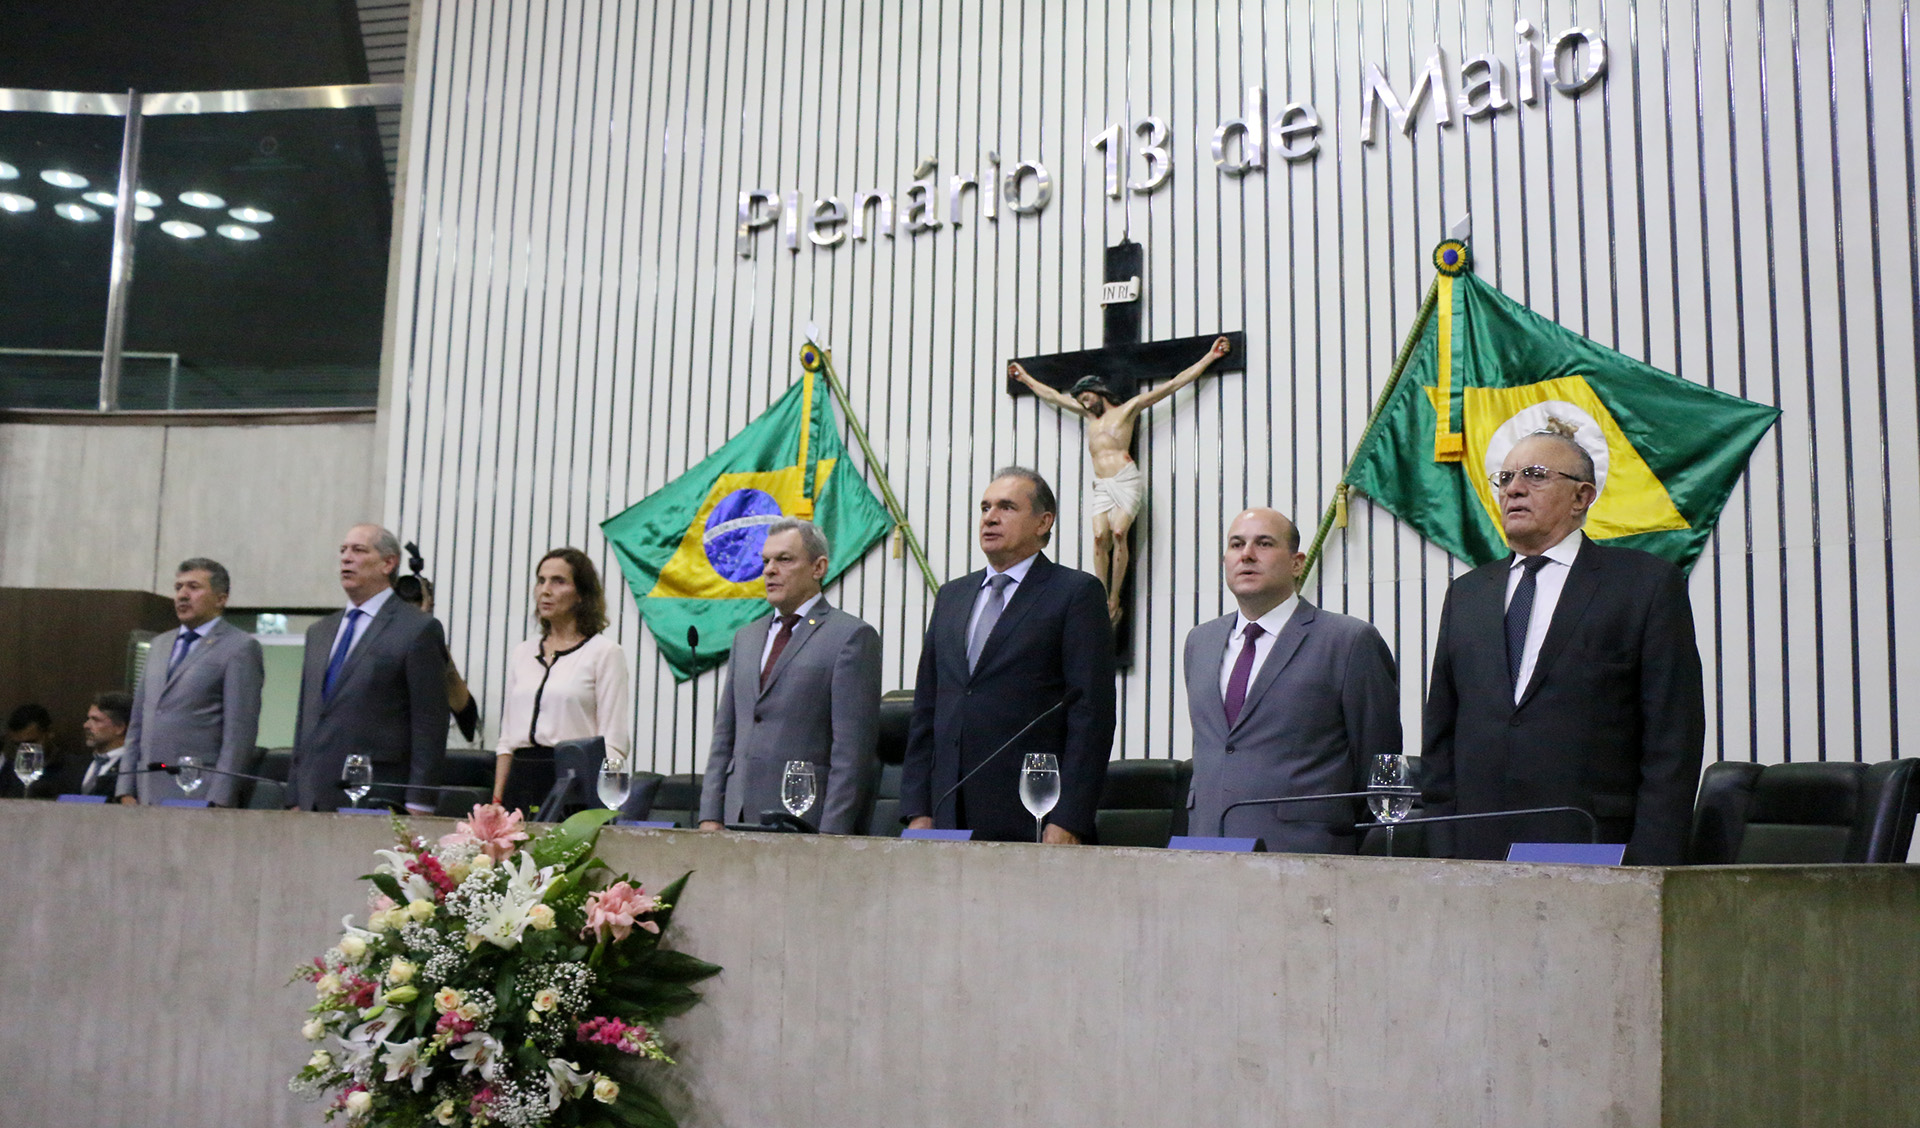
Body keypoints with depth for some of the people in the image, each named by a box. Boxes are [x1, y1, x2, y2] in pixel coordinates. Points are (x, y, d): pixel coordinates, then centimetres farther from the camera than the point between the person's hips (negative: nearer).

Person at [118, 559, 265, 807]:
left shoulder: (240, 647, -3)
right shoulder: (160, 644, 20)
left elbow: (240, 733, -9)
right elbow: (137, 722, 21)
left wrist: (218, 803, -15)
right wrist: (126, 791, 12)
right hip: (147, 793, 6)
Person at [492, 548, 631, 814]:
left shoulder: (605, 652, -2)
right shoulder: (521, 654, 16)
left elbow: (614, 744, -7)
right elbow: (507, 739, 18)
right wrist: (497, 799, 10)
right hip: (521, 779, 5)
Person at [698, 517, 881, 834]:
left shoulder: (852, 636, -2)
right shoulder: (746, 637, 20)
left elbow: (854, 748, -9)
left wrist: (832, 834, -14)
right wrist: (711, 816, 10)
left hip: (803, 820, -6)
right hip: (739, 821, 6)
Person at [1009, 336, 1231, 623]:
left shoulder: (1127, 409, 10)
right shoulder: (1089, 415, 26)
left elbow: (1172, 385, 8)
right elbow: (1052, 396, 38)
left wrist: (1209, 358, 5)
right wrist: (1025, 378, 45)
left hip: (1126, 480, -5)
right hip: (1101, 486, 5)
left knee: (1118, 533, -20)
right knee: (1100, 537, -13)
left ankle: (1115, 600, -19)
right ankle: (1102, 600, -15)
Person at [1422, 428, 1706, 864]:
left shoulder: (1649, 583, 3)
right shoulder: (1466, 594, 17)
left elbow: (1673, 741, -2)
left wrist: (1649, 865, -10)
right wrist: (1443, 852, 7)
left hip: (1593, 856, -3)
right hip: (1476, 855, 4)